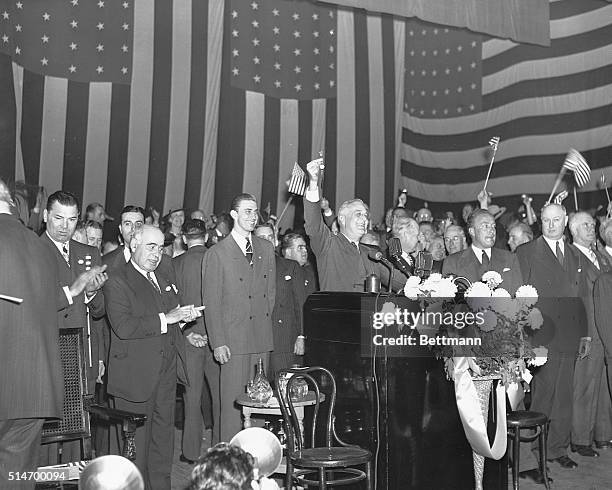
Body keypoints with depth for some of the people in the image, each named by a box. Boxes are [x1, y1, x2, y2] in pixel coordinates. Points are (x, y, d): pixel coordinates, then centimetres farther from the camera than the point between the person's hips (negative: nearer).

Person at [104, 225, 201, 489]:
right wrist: (165, 319, -23)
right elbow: (123, 327, -22)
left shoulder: (166, 273, 13)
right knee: (137, 438, 4)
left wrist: (183, 316, 1)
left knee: (164, 432, 14)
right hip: (136, 373, -7)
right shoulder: (117, 281, -10)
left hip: (167, 368, 7)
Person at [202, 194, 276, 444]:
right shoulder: (216, 253, -2)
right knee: (231, 402, -3)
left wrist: (266, 324, 12)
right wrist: (218, 342, -10)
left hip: (261, 339, 4)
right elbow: (211, 302, -5)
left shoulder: (266, 249, 13)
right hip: (232, 341, -4)